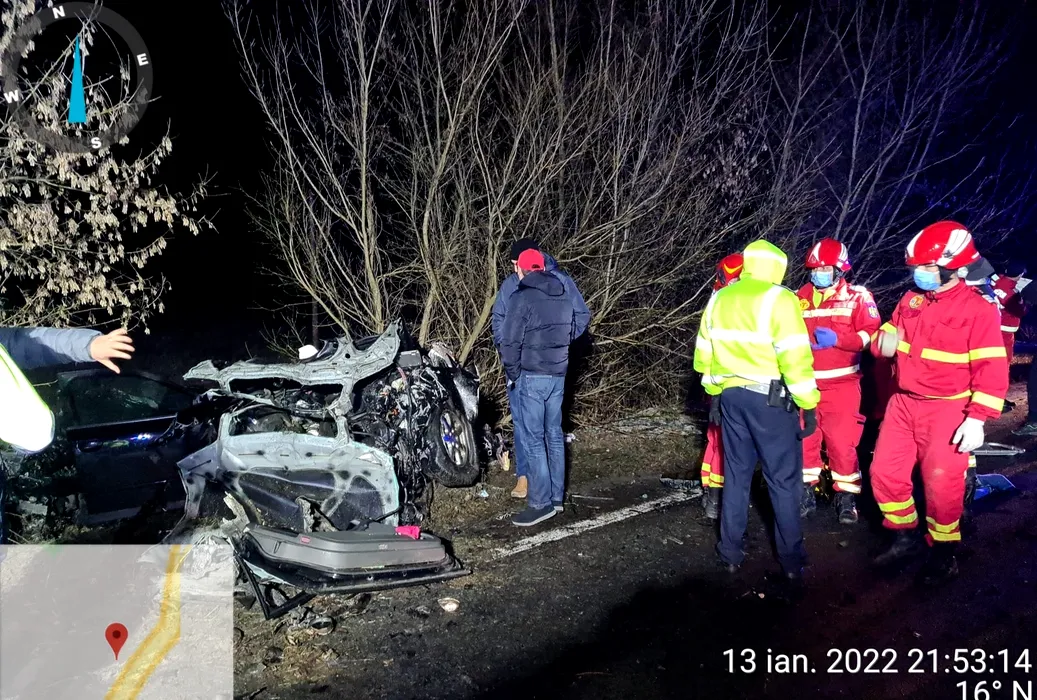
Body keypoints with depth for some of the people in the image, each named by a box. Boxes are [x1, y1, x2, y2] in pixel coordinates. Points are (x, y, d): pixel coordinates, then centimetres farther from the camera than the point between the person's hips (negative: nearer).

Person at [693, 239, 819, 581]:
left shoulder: (718, 299, 8)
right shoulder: (778, 299, -12)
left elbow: (705, 355, 13)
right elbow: (795, 358, -16)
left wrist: (714, 394, 22)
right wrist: (808, 405, -10)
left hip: (731, 396, 6)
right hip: (770, 399, -6)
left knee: (736, 474, 15)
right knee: (783, 479, 4)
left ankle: (731, 552, 21)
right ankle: (791, 559, 11)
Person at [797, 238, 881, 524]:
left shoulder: (857, 297, -1)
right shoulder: (799, 299, 11)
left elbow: (872, 333, -9)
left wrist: (837, 339, -21)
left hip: (841, 384, -4)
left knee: (842, 441, -5)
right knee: (803, 439, 7)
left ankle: (846, 498, 10)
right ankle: (806, 494, 21)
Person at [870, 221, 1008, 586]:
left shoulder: (978, 310, -13)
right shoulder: (911, 300, 5)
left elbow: (991, 371, -15)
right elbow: (885, 337, 18)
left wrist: (977, 419, -21)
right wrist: (884, 341, -8)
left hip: (948, 410, -6)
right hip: (904, 403, 6)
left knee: (941, 483, -3)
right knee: (885, 473, 6)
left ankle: (943, 551, 19)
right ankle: (906, 537, 26)